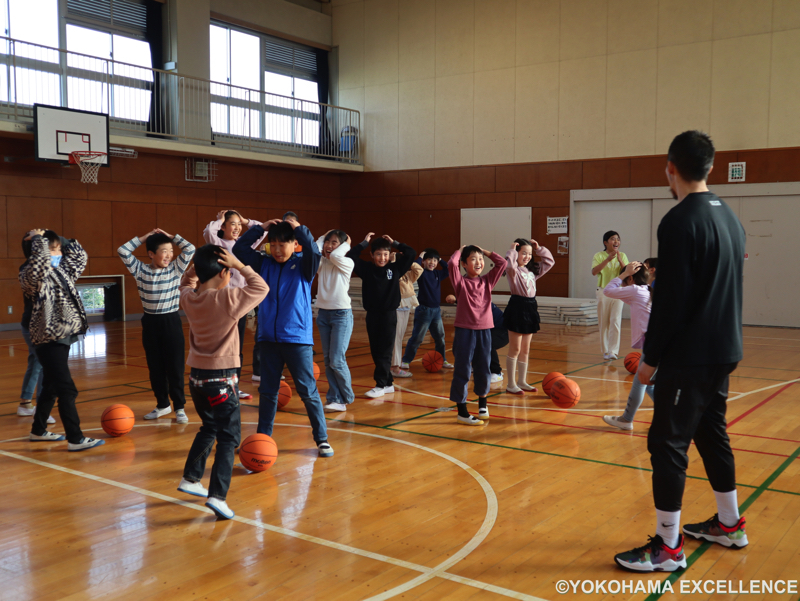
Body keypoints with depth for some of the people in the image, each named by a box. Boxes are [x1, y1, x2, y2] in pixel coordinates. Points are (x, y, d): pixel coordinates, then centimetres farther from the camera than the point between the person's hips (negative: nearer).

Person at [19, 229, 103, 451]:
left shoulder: (60, 271, 12)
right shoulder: (31, 275, -13)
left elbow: (80, 257, 24)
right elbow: (40, 262, -35)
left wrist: (63, 240, 13)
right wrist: (38, 239, -19)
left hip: (61, 337, 9)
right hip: (49, 340, -9)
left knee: (52, 387, 18)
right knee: (67, 390, -10)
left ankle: (38, 431, 32)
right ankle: (75, 439, -6)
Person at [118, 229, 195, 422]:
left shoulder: (176, 268, -1)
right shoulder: (140, 270, 1)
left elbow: (190, 249, -9)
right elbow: (122, 251, -5)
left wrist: (170, 236, -1)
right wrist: (144, 237, -1)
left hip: (171, 322, -2)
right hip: (150, 323, 2)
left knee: (175, 367, 1)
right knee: (155, 368, 11)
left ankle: (179, 407, 9)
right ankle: (162, 404, 25)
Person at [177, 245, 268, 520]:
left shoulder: (189, 298, 1)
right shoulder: (229, 299, -16)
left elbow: (186, 283, 26)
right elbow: (261, 288, -3)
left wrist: (197, 266, 11)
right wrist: (240, 266, -5)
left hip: (196, 377, 7)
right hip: (221, 379, -7)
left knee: (209, 428, 26)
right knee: (228, 438, -1)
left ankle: (190, 478, 33)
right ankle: (217, 495, -10)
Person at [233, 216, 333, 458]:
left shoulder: (303, 265, -2)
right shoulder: (264, 264, 6)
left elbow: (314, 252, -22)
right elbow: (239, 250, -1)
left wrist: (298, 228, -16)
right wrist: (260, 228, -5)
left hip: (298, 338, -3)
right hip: (268, 338, 3)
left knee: (308, 391, 1)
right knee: (267, 391, 12)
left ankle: (322, 439, 13)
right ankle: (262, 437, 24)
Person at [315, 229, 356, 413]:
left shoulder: (347, 263, -3)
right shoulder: (321, 263, 8)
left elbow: (335, 256, -24)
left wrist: (347, 244, -6)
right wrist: (322, 237, 3)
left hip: (342, 314, -5)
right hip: (323, 313, 5)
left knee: (337, 360, -8)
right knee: (328, 360, 6)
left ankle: (347, 397, 9)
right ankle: (335, 399, 12)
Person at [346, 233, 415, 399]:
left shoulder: (395, 268, 0)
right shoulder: (366, 268, 1)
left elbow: (411, 253, -2)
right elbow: (350, 257, -7)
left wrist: (394, 243, 1)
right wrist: (364, 243, -5)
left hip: (389, 315, -2)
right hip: (372, 315, 2)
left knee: (384, 351, -2)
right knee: (375, 351, 8)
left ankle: (380, 385, 1)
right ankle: (388, 383, 19)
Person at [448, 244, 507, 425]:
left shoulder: (487, 281, 9)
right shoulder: (461, 282, -3)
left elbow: (502, 263, 3)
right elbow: (451, 264, -20)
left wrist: (486, 252, 10)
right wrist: (460, 251, -2)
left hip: (484, 331, 4)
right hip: (465, 331, -4)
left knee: (483, 370, 13)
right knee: (463, 372, 1)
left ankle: (482, 403, 35)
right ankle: (462, 411, 9)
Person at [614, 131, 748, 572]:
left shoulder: (680, 221, -17)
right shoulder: (729, 217, 10)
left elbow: (670, 301, -20)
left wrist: (651, 358, -12)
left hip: (689, 357, -9)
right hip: (724, 351, 9)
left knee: (668, 443, -2)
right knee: (712, 434, 20)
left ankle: (668, 547, 5)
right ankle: (729, 524, 33)